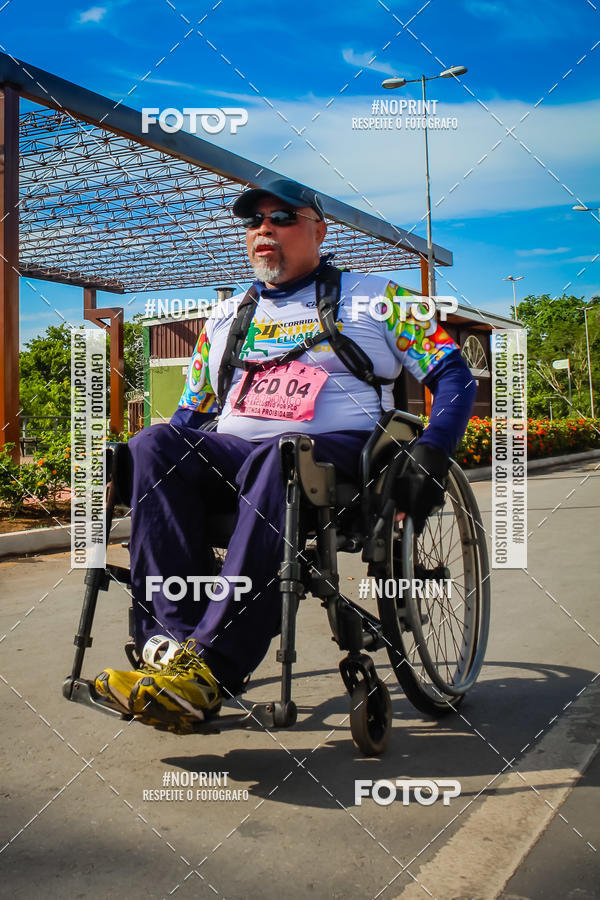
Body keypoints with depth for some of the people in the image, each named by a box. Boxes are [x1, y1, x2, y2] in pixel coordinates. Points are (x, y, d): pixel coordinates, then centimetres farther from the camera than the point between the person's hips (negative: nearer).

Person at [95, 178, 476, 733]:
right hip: (233, 455, 4)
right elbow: (192, 413, 27)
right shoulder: (227, 317, 25)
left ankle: (211, 670, -45)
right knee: (155, 445, -27)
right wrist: (136, 465, 6)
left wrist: (432, 450, -12)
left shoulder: (373, 300, 14)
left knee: (279, 459, -39)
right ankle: (175, 639, -38)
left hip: (335, 453, -4)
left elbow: (455, 377, 8)